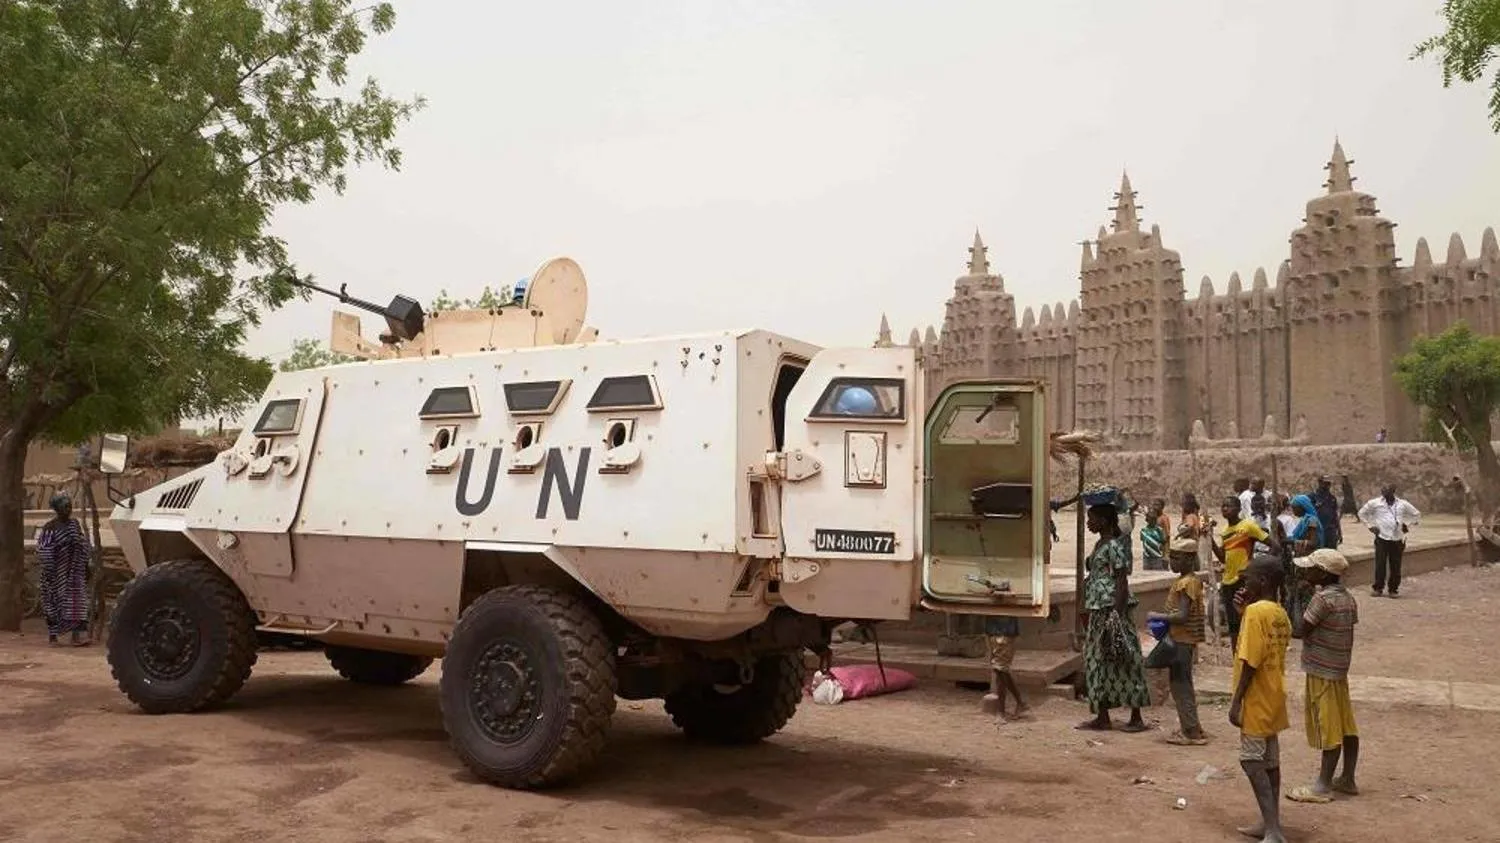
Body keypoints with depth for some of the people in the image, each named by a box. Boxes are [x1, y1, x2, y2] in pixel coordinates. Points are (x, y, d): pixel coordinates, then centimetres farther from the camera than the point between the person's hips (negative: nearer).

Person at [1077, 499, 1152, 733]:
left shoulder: (1114, 546, -14)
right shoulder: (1100, 544, 14)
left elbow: (1122, 582, -17)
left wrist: (1117, 615, -20)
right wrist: (1088, 609, 19)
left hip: (1111, 610, -10)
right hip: (1098, 611, 10)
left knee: (1120, 662, -3)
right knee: (1097, 661, 11)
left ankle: (1136, 718, 5)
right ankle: (1102, 717, 17)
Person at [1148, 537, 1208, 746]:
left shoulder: (1186, 583, -19)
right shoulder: (1190, 580, 11)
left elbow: (1182, 616, -26)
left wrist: (1158, 617, -16)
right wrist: (1163, 616, 7)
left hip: (1183, 641, -10)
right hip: (1182, 640, 10)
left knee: (1181, 685, -4)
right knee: (1181, 685, 17)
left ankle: (1192, 732, 1)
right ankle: (1189, 728, 24)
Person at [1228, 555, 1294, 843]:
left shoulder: (1255, 611, -19)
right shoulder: (1280, 614, 8)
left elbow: (1250, 661, -21)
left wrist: (1236, 701, -17)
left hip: (1257, 700, -9)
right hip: (1273, 698, 9)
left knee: (1252, 762, -6)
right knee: (1270, 761, 14)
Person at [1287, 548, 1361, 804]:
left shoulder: (1323, 598, -20)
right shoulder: (1347, 598, 7)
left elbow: (1300, 630, -18)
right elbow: (1348, 634, 13)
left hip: (1322, 672, -9)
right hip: (1340, 668, 9)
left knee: (1328, 728, -3)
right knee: (1345, 725, 13)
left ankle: (1323, 786, 4)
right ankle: (1347, 779, 22)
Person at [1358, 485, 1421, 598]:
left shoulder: (1403, 504, 9)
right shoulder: (1375, 503, 4)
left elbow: (1416, 515, 21)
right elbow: (1362, 513, 15)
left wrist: (1408, 526, 10)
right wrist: (1370, 526, 7)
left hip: (1397, 539, 2)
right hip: (1382, 538, -2)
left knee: (1395, 566, 3)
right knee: (1380, 565, -4)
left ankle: (1393, 589, 14)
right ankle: (1378, 588, 7)